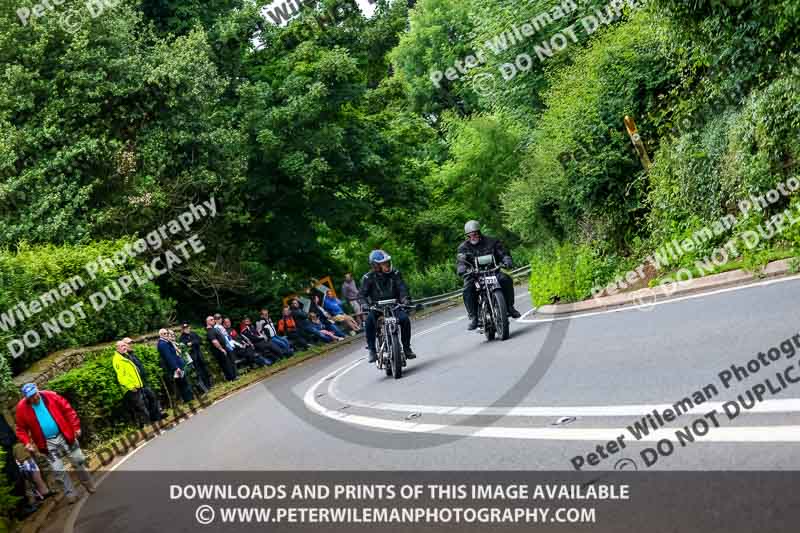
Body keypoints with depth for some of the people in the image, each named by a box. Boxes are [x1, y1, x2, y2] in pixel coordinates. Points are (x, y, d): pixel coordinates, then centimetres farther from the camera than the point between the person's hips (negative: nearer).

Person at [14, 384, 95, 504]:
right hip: (48, 443, 0)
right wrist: (27, 442, -15)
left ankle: (89, 485, 31)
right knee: (58, 470, 1)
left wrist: (76, 426, -7)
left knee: (79, 461, 11)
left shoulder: (50, 396, -9)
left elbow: (68, 410, -3)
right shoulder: (22, 408, -9)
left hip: (64, 436, 0)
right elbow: (21, 429, 1)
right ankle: (70, 494, 16)